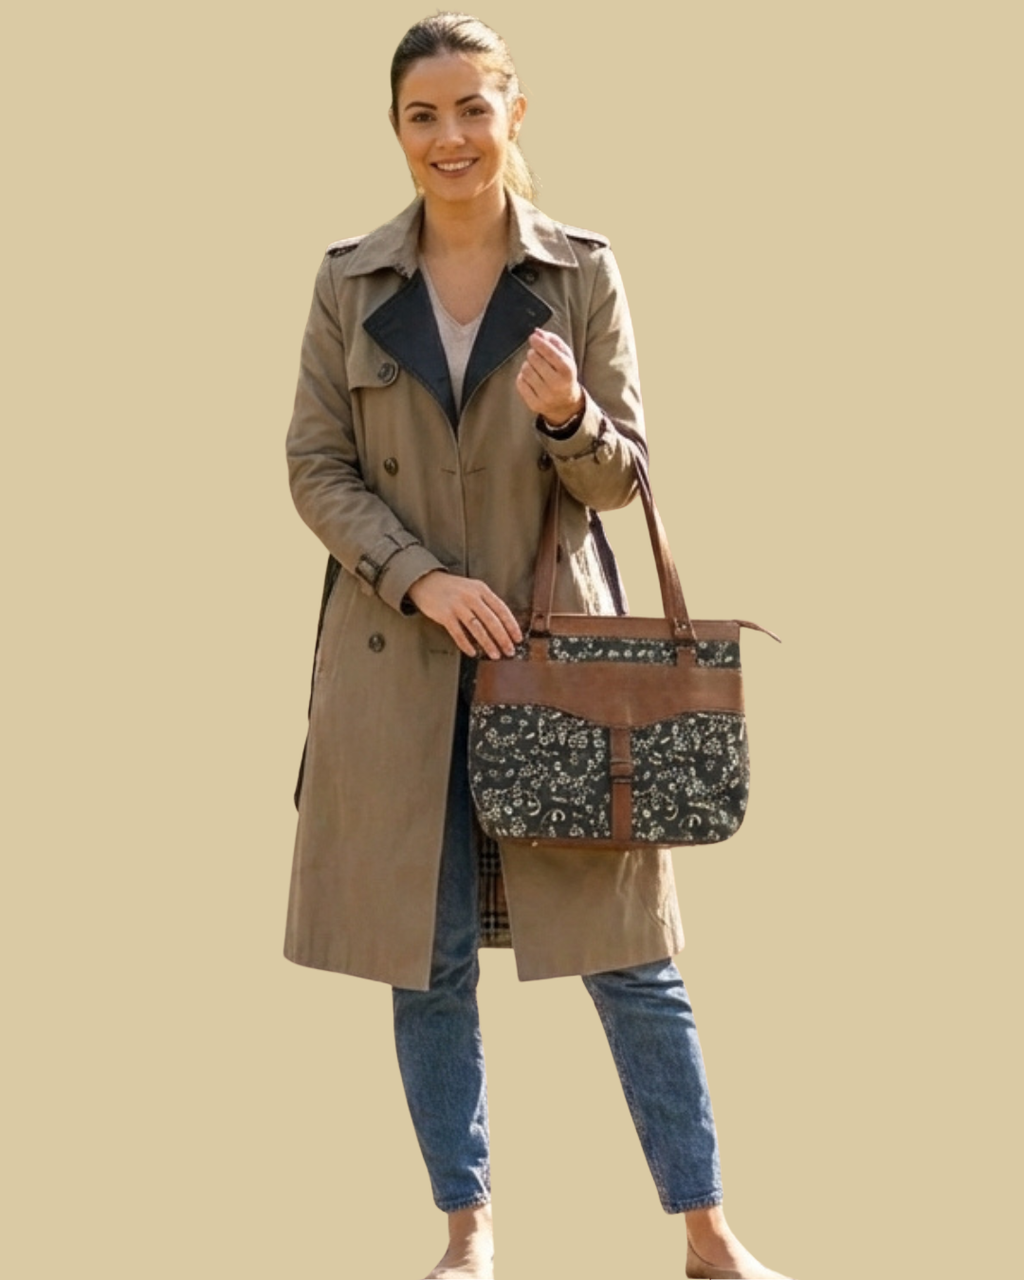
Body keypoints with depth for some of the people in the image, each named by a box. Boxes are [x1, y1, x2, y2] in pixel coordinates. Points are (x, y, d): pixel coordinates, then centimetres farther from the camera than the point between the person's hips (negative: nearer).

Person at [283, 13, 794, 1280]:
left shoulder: (582, 272, 0)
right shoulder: (349, 281, 1)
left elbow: (622, 475, 1)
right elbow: (315, 468, 0)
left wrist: (568, 415, -22)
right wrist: (423, 577, -14)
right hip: (398, 658, 1)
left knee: (627, 950, 1)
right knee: (426, 959, 6)